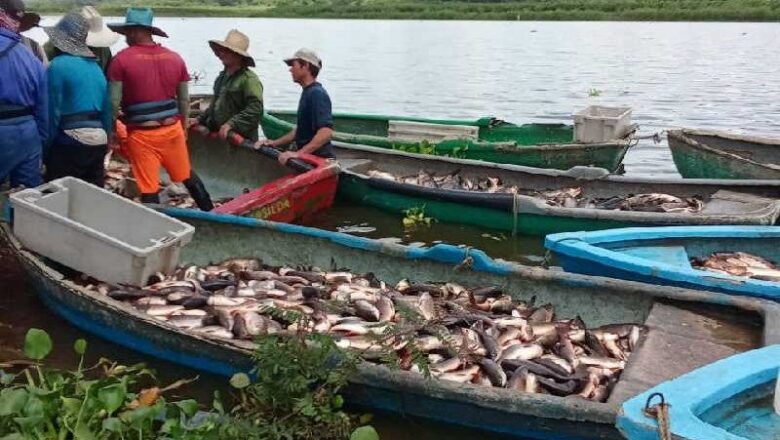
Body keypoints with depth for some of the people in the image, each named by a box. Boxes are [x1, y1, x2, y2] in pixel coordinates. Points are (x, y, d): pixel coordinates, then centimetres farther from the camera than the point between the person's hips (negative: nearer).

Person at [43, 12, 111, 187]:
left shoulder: (58, 65, -8)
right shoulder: (96, 67, 13)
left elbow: (52, 110, -9)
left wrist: (45, 149, -2)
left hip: (70, 142, -7)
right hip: (99, 141, 7)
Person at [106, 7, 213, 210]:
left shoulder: (121, 60, -10)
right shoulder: (175, 58, 2)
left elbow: (114, 102, -9)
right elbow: (184, 100, 9)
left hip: (141, 135, -4)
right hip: (172, 129, 4)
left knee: (148, 187, 5)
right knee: (187, 175, 21)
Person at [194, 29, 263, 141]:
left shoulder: (249, 79, -13)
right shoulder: (222, 77, 16)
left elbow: (255, 109, -24)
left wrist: (232, 123, -27)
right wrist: (201, 120, 19)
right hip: (220, 136, 9)